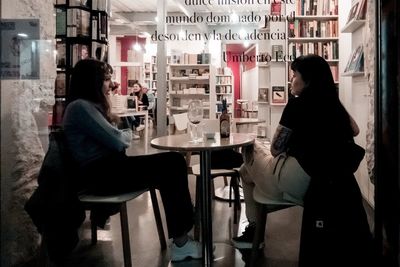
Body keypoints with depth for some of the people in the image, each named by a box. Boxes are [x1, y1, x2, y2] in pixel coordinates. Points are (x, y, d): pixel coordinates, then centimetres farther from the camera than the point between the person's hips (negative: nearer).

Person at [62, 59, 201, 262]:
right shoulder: (80, 106, -12)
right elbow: (117, 142, -15)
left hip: (109, 166, 10)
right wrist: (127, 134, 6)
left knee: (174, 161, -8)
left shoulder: (91, 106, 21)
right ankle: (180, 242, -11)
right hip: (101, 174, -9)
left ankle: (182, 234, -9)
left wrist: (111, 123, -1)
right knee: (169, 169, -19)